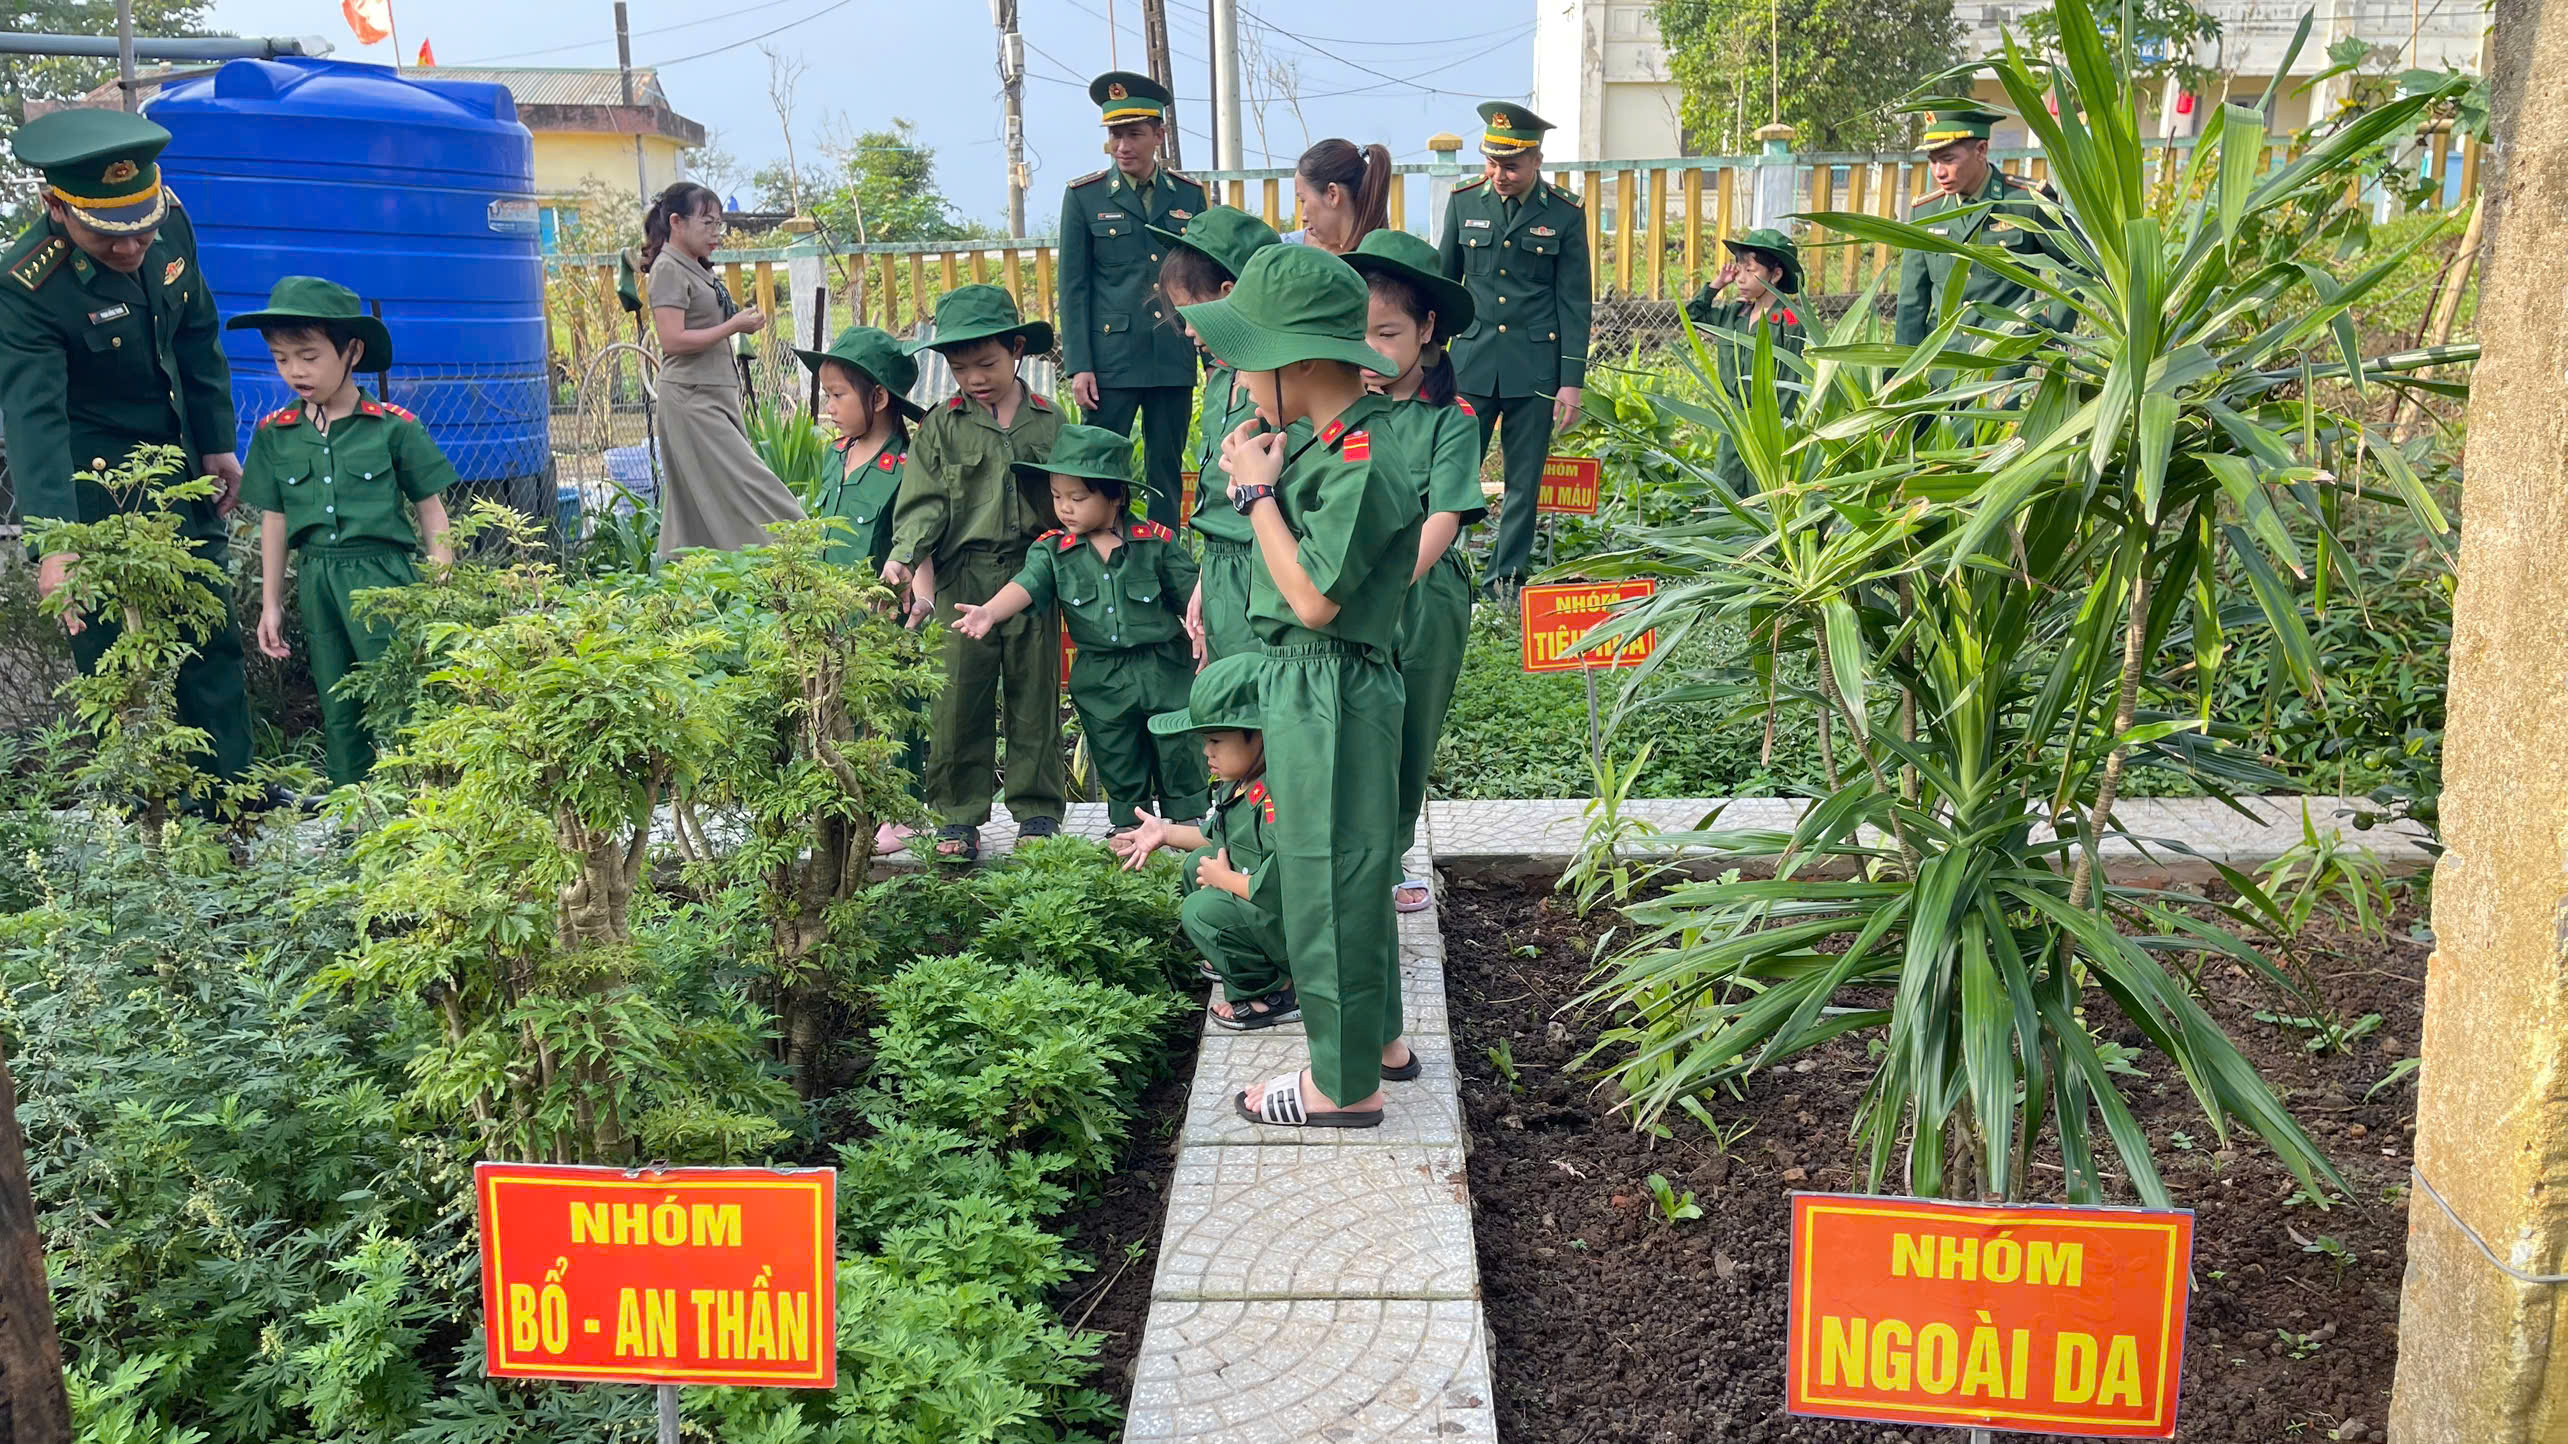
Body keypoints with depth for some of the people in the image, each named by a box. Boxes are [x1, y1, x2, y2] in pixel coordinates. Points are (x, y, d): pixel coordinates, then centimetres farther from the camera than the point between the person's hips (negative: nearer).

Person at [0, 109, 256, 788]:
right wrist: (56, 544, -44)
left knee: (213, 631, 13)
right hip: (94, 488, -6)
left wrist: (217, 443, 9)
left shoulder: (170, 221, -9)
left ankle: (231, 789, 25)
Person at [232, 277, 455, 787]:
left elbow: (431, 509, 0)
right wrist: (270, 604, 14)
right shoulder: (274, 433, 7)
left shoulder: (394, 427, -4)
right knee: (337, 709, 11)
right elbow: (273, 519, 13)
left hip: (382, 573, -4)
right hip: (316, 578, 4)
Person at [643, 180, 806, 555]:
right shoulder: (669, 269, -9)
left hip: (715, 395, 9)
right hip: (691, 398, -9)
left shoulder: (697, 268, 18)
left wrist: (743, 322, 12)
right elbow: (672, 340, -19)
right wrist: (734, 326, -15)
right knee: (740, 488, -13)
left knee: (696, 507, 8)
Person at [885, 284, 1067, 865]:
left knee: (1034, 696, 7)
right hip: (961, 583, 0)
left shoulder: (1050, 424, 8)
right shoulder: (942, 427, 6)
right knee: (959, 698, 1)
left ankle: (1038, 811, 18)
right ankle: (959, 815, 12)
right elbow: (922, 503, -1)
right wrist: (907, 558, -15)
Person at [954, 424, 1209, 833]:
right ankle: (1128, 826, 30)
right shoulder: (1052, 549, -1)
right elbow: (1026, 584, -17)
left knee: (1179, 754, 7)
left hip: (1164, 671, -2)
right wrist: (990, 612, -34)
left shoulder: (1156, 541, -6)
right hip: (1100, 681, 2)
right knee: (1117, 764, 14)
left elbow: (1191, 597, 0)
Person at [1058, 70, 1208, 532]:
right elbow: (1073, 287, 0)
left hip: (1174, 360, 3)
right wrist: (1078, 365, -7)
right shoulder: (1084, 196, 1)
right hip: (1110, 359, -2)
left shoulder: (1190, 195, 8)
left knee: (1167, 472, 9)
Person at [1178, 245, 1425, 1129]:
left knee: (1329, 876, 1)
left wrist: (1258, 491, -16)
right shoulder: (1331, 441, 8)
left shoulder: (1360, 462, -22)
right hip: (1306, 686, 10)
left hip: (1330, 696, -10)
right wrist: (1258, 482, 1)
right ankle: (1377, 1033, 37)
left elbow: (1314, 597, -24)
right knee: (1349, 868, 20)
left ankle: (1345, 1084, 14)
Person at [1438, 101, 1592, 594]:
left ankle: (1507, 580, 16)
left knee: (1524, 480, 6)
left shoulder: (1564, 214, -1)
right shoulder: (1464, 202, 4)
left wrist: (1572, 381, -4)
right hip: (1471, 363, 1)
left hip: (1536, 366, -1)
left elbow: (1574, 303, 1)